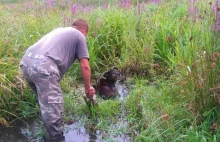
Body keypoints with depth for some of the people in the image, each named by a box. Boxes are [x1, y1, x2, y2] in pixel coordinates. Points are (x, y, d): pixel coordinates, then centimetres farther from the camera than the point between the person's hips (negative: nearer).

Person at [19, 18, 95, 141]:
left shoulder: (59, 30, 35)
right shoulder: (79, 36, 15)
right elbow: (85, 66, 8)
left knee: (46, 101, 26)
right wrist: (88, 88, 21)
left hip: (26, 61, 9)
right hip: (43, 66, -9)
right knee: (54, 107, 0)